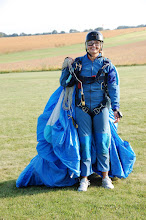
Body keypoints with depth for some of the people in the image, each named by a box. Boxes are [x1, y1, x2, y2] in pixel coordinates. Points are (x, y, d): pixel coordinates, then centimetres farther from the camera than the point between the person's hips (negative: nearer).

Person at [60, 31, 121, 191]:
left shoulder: (107, 65, 3)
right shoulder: (78, 63, 4)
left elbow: (113, 88, 0)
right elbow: (64, 84, 4)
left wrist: (115, 108, -9)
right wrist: (67, 68, -11)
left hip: (101, 108, 0)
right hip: (82, 109, 0)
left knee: (103, 142, 2)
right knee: (84, 143, 1)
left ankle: (105, 176, 15)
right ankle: (84, 178, 10)